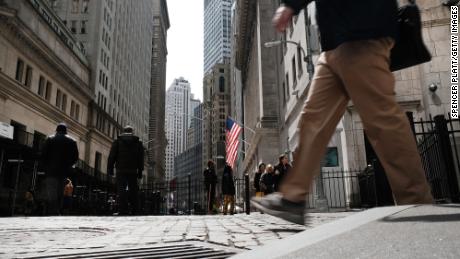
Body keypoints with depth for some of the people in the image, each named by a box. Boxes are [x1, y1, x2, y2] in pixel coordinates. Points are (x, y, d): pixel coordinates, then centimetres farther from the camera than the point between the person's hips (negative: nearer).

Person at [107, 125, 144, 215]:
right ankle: (134, 211, 8)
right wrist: (140, 172, 10)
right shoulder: (138, 143, 11)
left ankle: (123, 211, -12)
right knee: (133, 191, 8)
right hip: (133, 171, 2)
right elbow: (141, 159, 8)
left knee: (121, 191, -3)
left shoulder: (117, 141, 7)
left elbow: (112, 156, 1)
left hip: (121, 171, -2)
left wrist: (110, 169, 4)